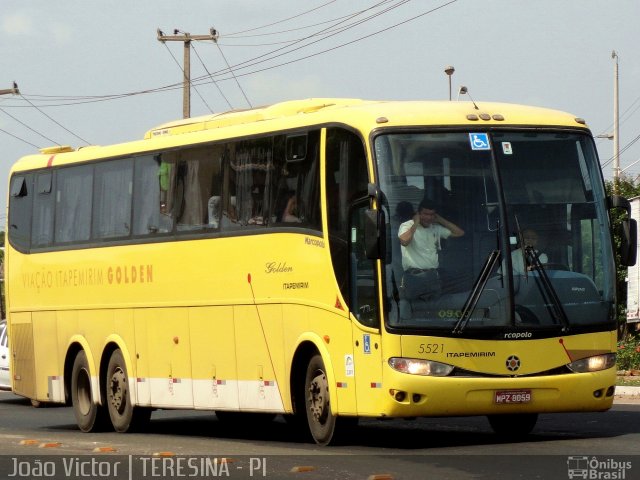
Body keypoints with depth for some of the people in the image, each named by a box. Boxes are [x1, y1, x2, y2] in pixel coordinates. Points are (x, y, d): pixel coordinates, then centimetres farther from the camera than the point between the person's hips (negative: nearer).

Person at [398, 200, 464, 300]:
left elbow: (459, 232, 11)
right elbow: (404, 241, -24)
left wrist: (440, 220, 7)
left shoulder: (436, 228, 12)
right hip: (413, 276, -4)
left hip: (432, 276, 4)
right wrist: (415, 224, -11)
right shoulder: (407, 226, -1)